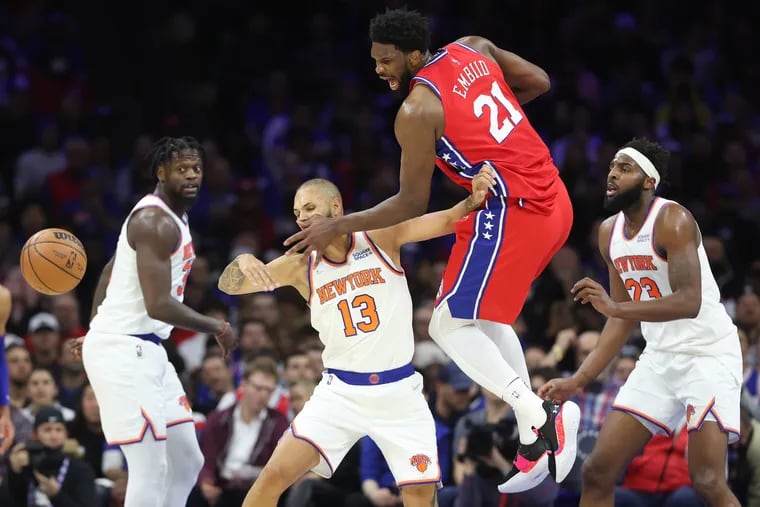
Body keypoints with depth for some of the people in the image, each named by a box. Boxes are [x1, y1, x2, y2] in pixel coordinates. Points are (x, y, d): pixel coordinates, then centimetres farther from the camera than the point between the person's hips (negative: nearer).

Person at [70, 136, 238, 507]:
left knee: (187, 462, 12)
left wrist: (96, 329, 30)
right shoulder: (156, 222, -18)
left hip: (145, 349, 11)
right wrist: (217, 328, -12)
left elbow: (111, 270, 26)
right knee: (151, 470, -13)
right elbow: (159, 305, -26)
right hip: (123, 351, -11)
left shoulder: (174, 217, 14)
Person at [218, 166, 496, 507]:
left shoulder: (381, 237, -4)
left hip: (399, 392, -1)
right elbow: (229, 286, -2)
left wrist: (474, 199, -32)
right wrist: (244, 262, -26)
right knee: (275, 475, -14)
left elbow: (448, 221, -9)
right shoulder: (301, 265, -1)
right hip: (340, 393, 1)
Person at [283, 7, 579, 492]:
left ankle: (540, 415, -17)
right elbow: (539, 82, 18)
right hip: (553, 199, 9)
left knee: (450, 324, -1)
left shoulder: (417, 111, -13)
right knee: (487, 315, 23)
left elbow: (413, 203, -10)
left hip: (510, 211, -9)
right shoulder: (473, 49, 7)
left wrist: (338, 226, -7)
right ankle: (535, 443, 19)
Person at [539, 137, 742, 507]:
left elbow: (690, 302, -28)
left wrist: (614, 307, -37)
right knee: (597, 472, 3)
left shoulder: (671, 220, -17)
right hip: (659, 358, 8)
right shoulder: (610, 232, 7)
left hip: (708, 353, -8)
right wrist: (578, 380, 9)